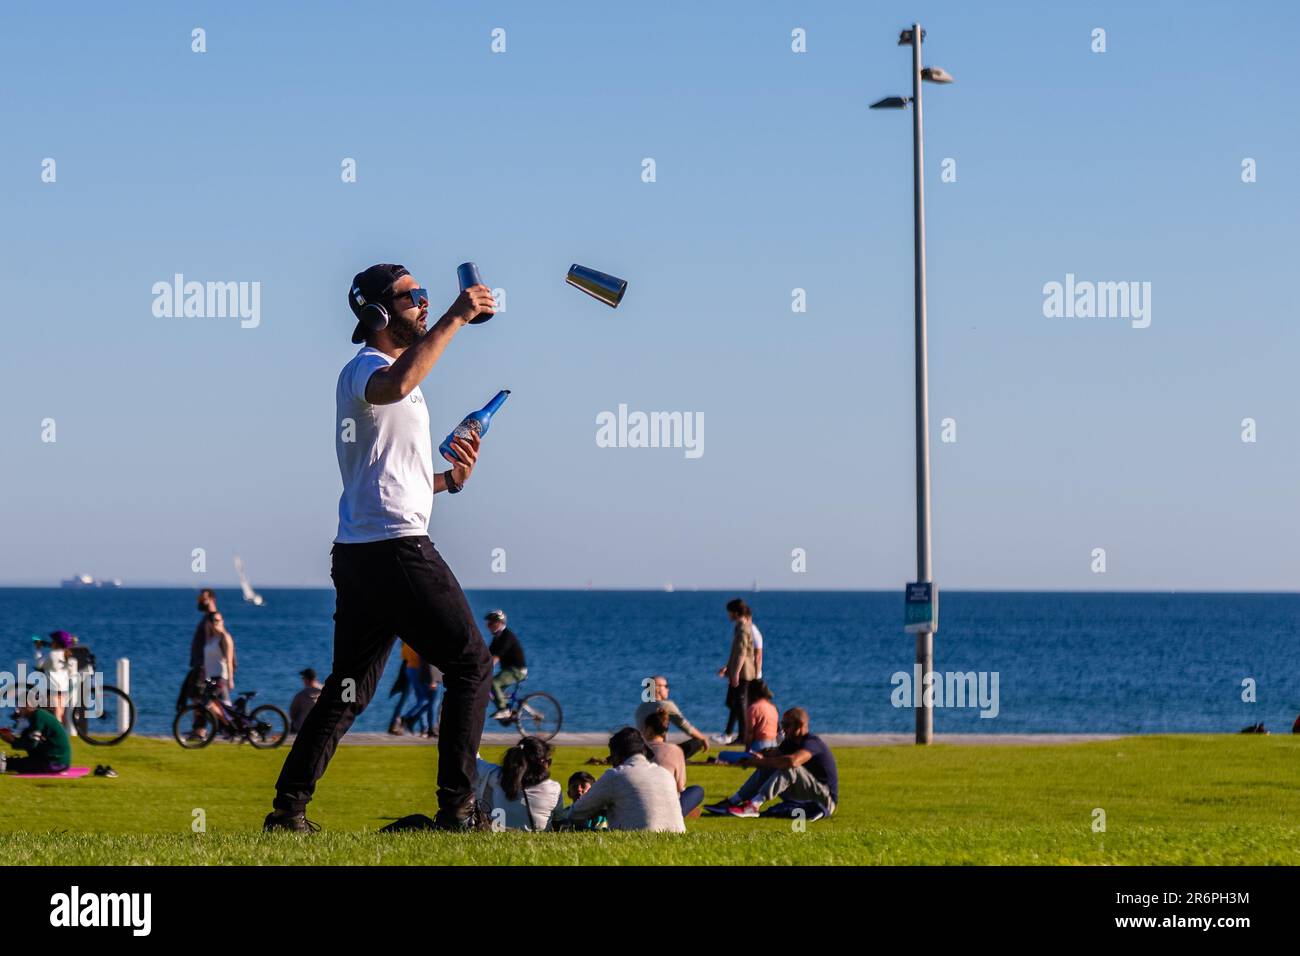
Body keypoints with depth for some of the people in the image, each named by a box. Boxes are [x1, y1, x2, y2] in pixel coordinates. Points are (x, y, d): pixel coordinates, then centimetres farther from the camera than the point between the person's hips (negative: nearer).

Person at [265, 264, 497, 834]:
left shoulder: (392, 371, 25)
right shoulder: (364, 368, -7)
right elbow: (396, 386, -35)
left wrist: (450, 480, 11)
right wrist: (454, 319, -32)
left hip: (358, 553, 10)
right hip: (395, 547, -10)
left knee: (348, 688, 11)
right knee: (470, 664, -3)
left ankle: (288, 809, 7)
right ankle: (457, 807, -5)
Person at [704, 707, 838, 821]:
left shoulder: (812, 742, -22)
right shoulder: (791, 742, 8)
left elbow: (792, 761, -40)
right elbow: (772, 756, 2)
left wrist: (762, 761, -31)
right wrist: (755, 758, -20)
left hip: (826, 799, -9)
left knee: (788, 768, -30)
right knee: (766, 769, 0)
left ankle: (752, 806, -37)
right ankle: (731, 803, -9)